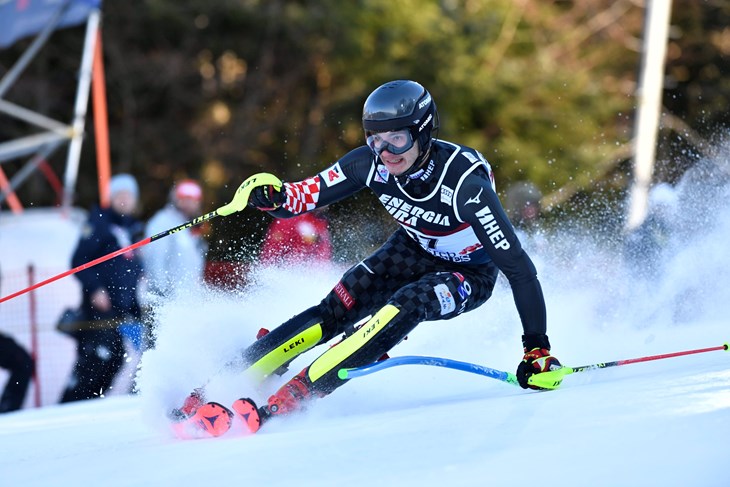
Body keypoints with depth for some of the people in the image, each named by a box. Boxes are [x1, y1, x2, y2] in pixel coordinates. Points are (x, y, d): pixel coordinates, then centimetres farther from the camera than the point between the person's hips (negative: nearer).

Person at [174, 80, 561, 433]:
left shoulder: (465, 183, -35)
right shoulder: (373, 162, -21)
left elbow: (518, 267, -33)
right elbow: (305, 195, -12)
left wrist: (537, 348, -36)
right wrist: (273, 197, -36)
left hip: (469, 274, -5)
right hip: (414, 252, 5)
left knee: (406, 305, -33)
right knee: (336, 309, -17)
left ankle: (286, 401, -36)